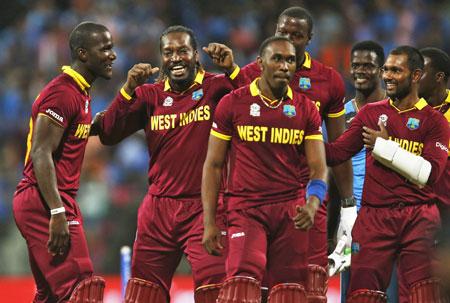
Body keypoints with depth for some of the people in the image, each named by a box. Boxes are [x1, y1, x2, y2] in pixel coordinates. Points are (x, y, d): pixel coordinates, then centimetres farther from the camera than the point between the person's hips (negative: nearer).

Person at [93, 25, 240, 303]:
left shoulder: (215, 88, -2)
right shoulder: (150, 95, 8)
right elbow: (108, 134, 0)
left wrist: (232, 70, -29)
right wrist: (129, 90, -11)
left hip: (204, 207, -4)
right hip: (159, 207, 4)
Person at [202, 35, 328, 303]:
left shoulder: (306, 109, 8)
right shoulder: (233, 103, 1)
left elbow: (318, 167, 6)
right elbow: (214, 165, 4)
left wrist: (312, 205, -16)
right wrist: (209, 223, -2)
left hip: (290, 210, 3)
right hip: (246, 209, -3)